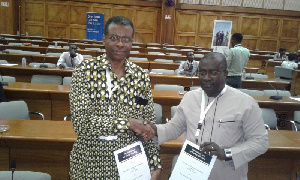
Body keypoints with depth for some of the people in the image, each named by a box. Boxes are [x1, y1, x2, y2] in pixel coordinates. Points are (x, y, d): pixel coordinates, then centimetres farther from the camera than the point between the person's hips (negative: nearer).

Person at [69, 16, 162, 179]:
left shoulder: (141, 77, -2)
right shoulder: (85, 70, -10)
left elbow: (149, 127, 2)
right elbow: (81, 123, -18)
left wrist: (155, 166, -4)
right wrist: (128, 123, -21)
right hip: (91, 165, -2)